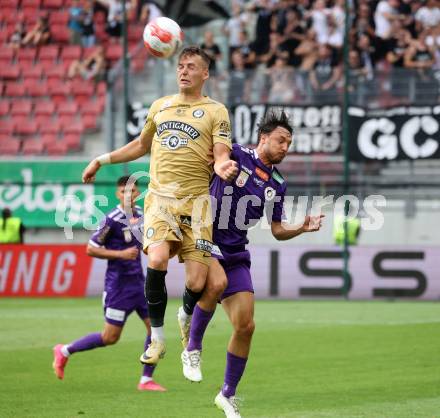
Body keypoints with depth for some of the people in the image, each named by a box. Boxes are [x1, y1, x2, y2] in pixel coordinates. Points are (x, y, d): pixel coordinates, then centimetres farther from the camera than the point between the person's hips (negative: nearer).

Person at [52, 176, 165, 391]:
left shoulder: (140, 213, 7)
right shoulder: (112, 219, -16)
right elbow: (91, 249, -12)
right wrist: (121, 254, -19)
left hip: (138, 281, 7)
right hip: (118, 283, -7)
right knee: (110, 337, -2)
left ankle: (146, 380, 7)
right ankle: (65, 351, 17)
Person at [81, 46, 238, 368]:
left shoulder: (215, 111, 6)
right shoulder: (160, 106, 17)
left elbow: (221, 156, -3)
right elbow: (142, 145, 32)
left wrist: (223, 166, -27)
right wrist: (102, 160, 29)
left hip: (196, 200, -2)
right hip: (160, 198, 2)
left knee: (197, 283, -9)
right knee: (157, 260, -25)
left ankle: (187, 319, 28)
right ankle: (157, 337, -9)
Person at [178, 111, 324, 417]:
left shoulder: (277, 184, 9)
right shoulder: (234, 155, -6)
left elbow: (278, 230, 15)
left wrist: (302, 228, -4)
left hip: (236, 254, 5)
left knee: (245, 326, -1)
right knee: (217, 283, -38)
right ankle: (192, 349, -17)